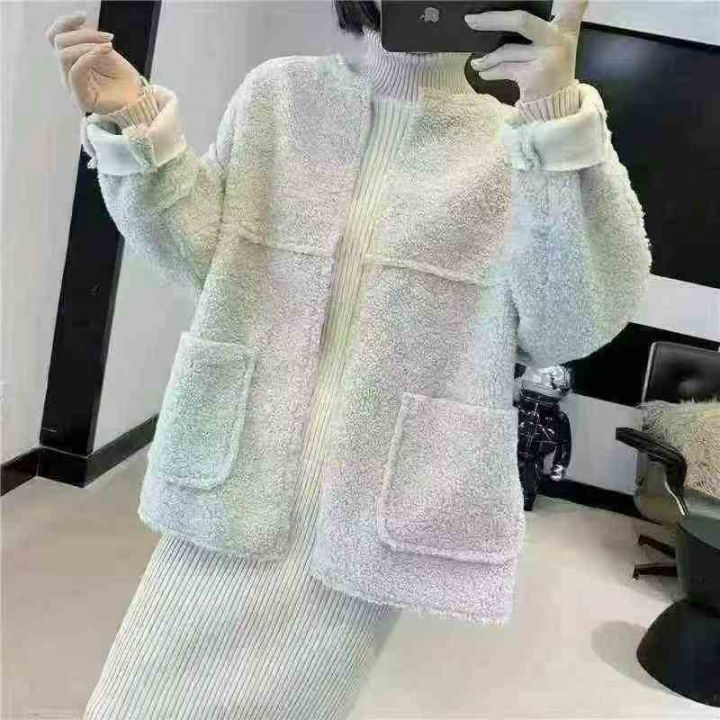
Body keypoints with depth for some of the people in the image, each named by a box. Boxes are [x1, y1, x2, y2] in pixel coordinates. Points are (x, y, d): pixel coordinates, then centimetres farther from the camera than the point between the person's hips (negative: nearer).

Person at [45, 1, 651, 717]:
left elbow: (579, 322, -15)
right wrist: (133, 127, -6)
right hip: (235, 485, 3)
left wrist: (562, 121, -24)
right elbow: (201, 252, 7)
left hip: (373, 509, -2)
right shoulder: (276, 92, 6)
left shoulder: (514, 142, -2)